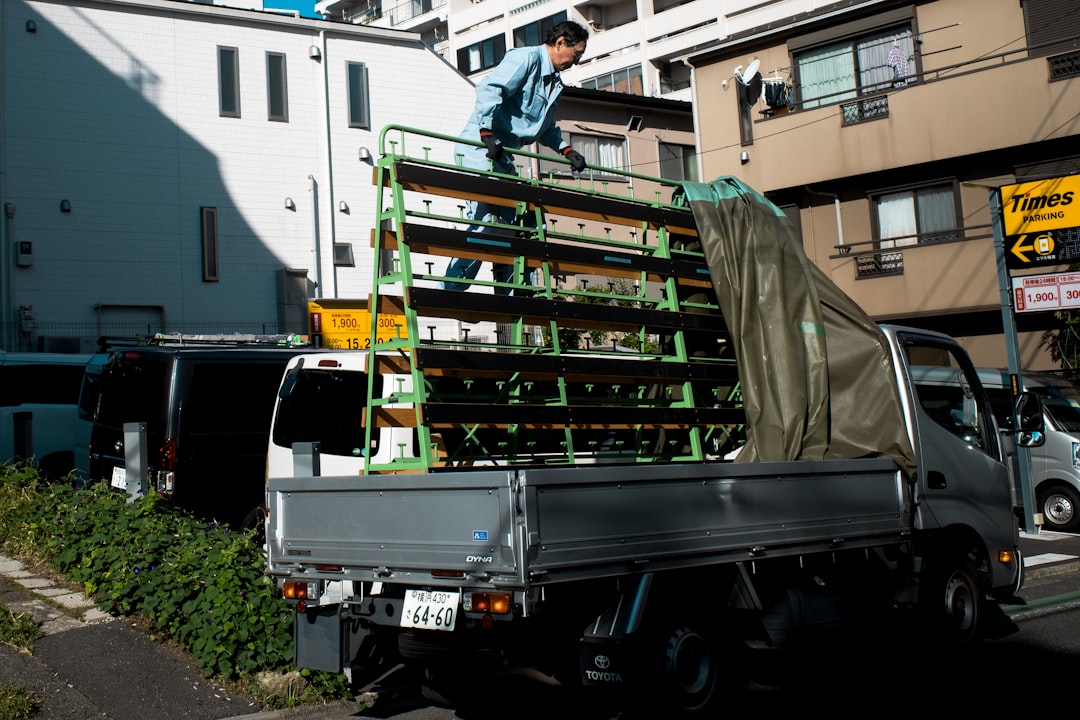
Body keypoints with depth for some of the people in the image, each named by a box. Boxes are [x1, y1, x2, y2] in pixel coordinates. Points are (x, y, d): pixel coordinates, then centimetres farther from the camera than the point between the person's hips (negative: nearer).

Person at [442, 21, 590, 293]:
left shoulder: (555, 83, 19)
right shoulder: (525, 59, -10)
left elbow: (546, 127, 30)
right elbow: (489, 89, -22)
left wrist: (566, 149, 15)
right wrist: (487, 132, -28)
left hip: (503, 156, 10)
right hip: (480, 148, -10)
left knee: (512, 224, 6)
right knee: (483, 222, -17)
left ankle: (510, 296, 13)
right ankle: (450, 292, -11)